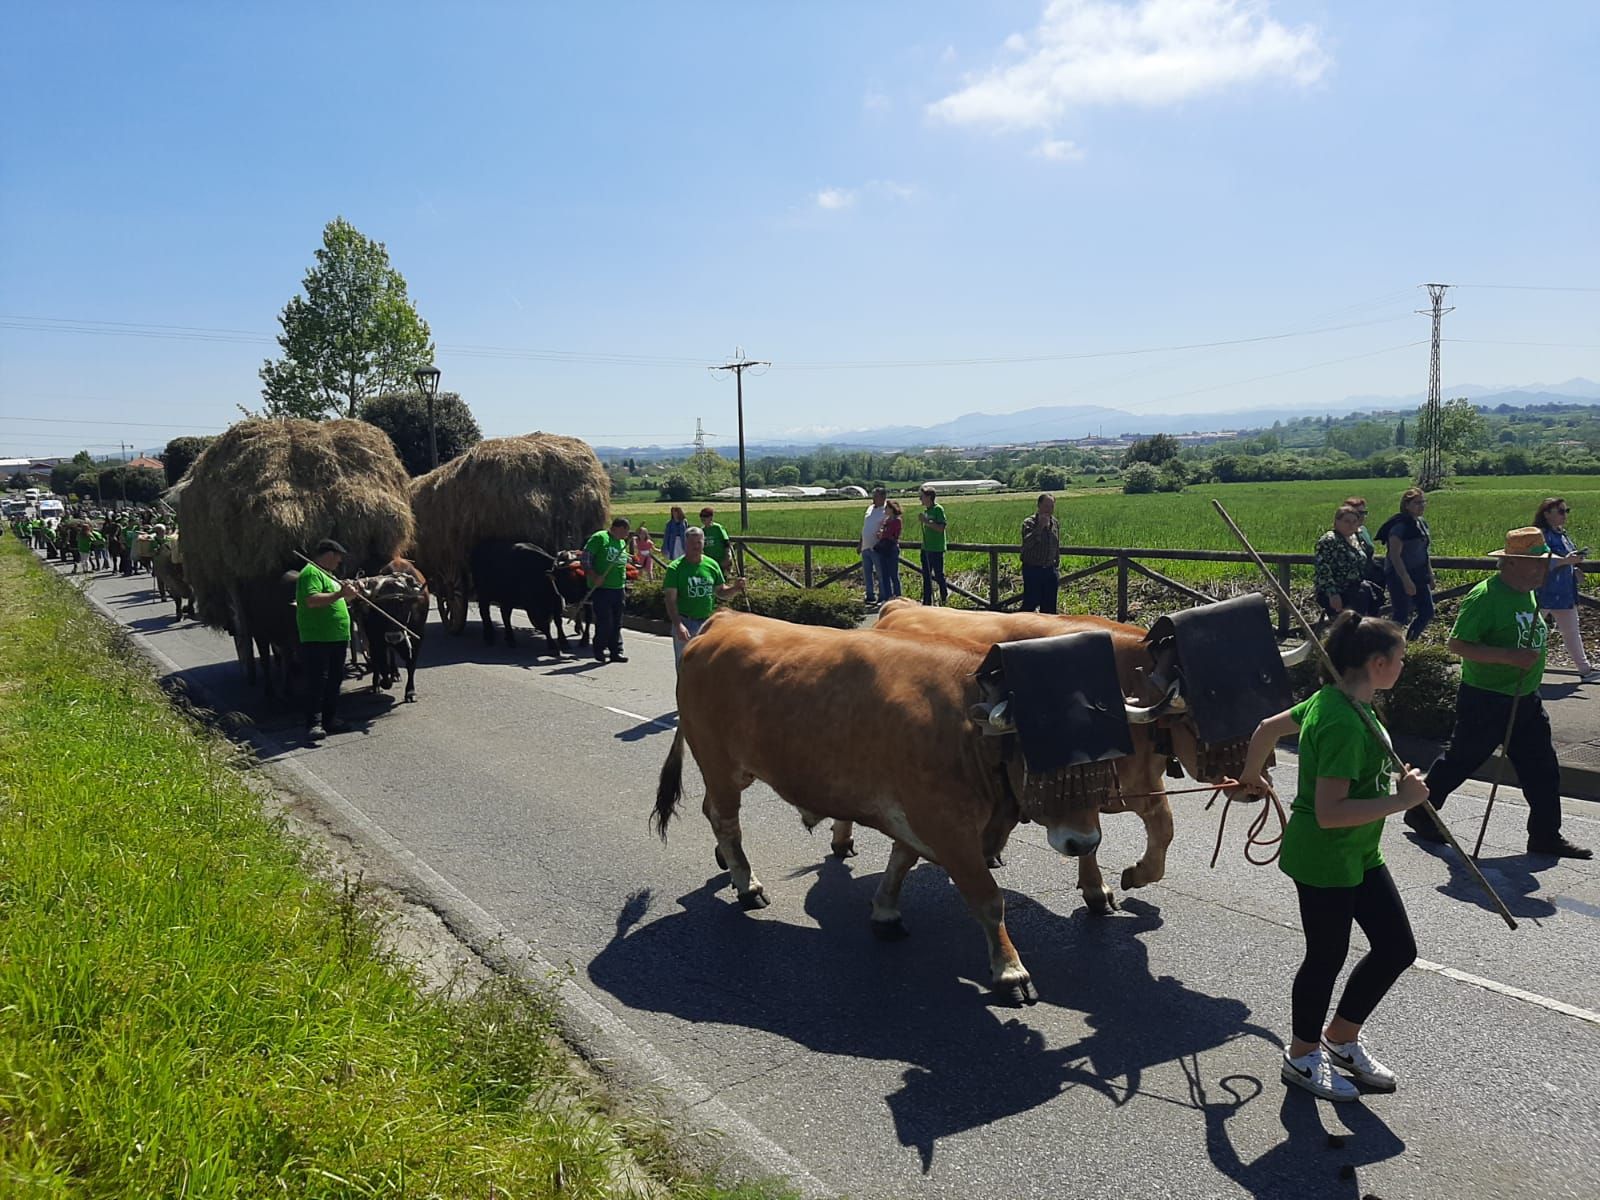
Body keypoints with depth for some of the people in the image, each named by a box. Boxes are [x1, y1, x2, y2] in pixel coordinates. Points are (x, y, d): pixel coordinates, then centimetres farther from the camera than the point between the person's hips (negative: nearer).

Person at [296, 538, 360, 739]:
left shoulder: (325, 574, 22)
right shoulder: (311, 573, -11)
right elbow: (312, 600, -26)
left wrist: (347, 593, 16)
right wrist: (340, 594, -27)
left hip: (336, 638, 10)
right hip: (317, 639, -10)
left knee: (334, 680, 13)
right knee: (317, 681, -10)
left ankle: (330, 720, 21)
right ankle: (313, 724, -10)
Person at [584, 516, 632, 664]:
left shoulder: (622, 542, 18)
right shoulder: (599, 538, -6)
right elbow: (585, 557, -11)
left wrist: (625, 582, 19)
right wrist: (594, 576, -18)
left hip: (618, 588, 7)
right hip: (601, 588, -7)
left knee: (616, 623, 9)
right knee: (604, 621, -5)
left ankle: (616, 651, 15)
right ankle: (599, 650, 12)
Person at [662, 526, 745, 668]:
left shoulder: (712, 565, 5)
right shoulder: (675, 568, -8)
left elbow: (720, 592, 14)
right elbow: (670, 599, -12)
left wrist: (734, 588, -8)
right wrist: (678, 625, -24)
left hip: (707, 623, 4)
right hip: (685, 624, -4)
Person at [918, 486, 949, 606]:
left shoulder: (938, 509, -11)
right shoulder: (926, 510, 13)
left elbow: (941, 528, -20)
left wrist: (926, 521, -20)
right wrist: (921, 521, 5)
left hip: (936, 548, -8)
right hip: (926, 547, 8)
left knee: (938, 574, 1)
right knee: (926, 576, 9)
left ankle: (945, 595, 19)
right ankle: (927, 601, 14)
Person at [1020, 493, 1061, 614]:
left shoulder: (1054, 523, 9)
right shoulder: (1029, 522, -10)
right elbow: (1027, 543, -28)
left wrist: (1057, 569, 16)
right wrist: (1040, 526, -31)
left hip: (1050, 571, 6)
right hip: (1032, 570, -6)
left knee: (1049, 606, 9)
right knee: (1030, 604, -5)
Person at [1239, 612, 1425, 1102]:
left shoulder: (1329, 700, 1)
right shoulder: (1343, 725, -28)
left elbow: (1268, 728, 15)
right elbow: (1329, 813, -32)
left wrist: (1251, 777, 31)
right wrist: (1401, 800, -25)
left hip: (1360, 855, 10)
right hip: (1323, 862, -10)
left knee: (1397, 947, 15)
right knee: (1327, 957, 8)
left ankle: (1341, 1036, 34)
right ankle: (1302, 1056, 31)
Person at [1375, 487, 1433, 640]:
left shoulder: (1421, 524, 11)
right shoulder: (1400, 525, -16)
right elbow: (1395, 556, -20)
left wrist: (1430, 574, 19)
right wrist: (1406, 581, -23)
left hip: (1419, 576, 9)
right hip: (1399, 576, -9)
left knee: (1427, 612, 7)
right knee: (1402, 616, -4)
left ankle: (1408, 642, 20)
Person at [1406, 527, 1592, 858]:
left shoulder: (1528, 594, 8)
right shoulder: (1485, 596, -20)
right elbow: (1457, 644, -25)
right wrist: (1510, 657, -30)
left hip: (1525, 700, 8)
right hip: (1485, 700, -8)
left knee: (1542, 768, 10)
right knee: (1460, 760, 4)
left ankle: (1546, 835, 21)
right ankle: (1419, 813, 22)